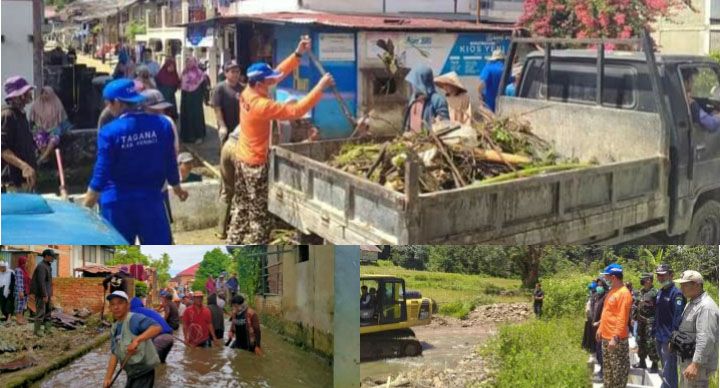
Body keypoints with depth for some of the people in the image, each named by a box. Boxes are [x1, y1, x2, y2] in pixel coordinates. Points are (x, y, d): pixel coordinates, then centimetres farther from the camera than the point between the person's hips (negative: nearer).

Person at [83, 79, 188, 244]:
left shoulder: (110, 132, -12)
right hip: (150, 199, 2)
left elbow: (101, 175, -13)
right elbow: (170, 164, 5)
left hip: (117, 203, -2)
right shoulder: (162, 125, -3)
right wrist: (177, 188, 24)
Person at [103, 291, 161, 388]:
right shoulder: (114, 329, 10)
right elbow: (114, 354, 13)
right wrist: (108, 378, 7)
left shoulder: (134, 319, -17)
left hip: (144, 373, -9)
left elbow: (157, 327, -32)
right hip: (132, 374, 9)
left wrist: (137, 340, -42)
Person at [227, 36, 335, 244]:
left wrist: (298, 54, -6)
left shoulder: (247, 93, -3)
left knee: (241, 207, 19)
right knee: (260, 214, 1)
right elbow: (296, 110, -30)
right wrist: (320, 87, -27)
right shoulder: (262, 106, -28)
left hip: (242, 159, 9)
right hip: (256, 164, -9)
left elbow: (278, 73, 2)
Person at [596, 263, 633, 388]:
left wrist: (615, 338, -25)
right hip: (606, 337, 10)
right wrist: (600, 329, 20)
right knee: (607, 368, 18)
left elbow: (622, 319, -22)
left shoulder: (623, 293, -17)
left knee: (619, 369, -1)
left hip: (616, 339, -10)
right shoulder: (612, 291, 13)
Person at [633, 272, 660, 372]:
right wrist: (635, 317, 14)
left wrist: (654, 321, -18)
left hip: (650, 322, -9)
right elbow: (636, 306, 20)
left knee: (651, 343, -9)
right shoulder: (640, 292, 12)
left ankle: (654, 365, -2)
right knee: (641, 342, 16)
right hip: (640, 321, 9)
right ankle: (642, 362, 28)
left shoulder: (654, 292, -12)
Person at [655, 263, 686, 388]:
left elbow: (677, 318, -20)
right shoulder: (659, 293, 13)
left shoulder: (676, 293, -14)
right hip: (659, 338, 9)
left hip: (669, 339, -9)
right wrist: (655, 332, 18)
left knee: (668, 374, -7)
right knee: (665, 370, 19)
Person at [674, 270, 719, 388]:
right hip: (687, 360, 10)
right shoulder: (692, 303, 13)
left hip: (698, 364, -10)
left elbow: (705, 340, -28)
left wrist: (695, 364, -31)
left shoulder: (705, 307, -21)